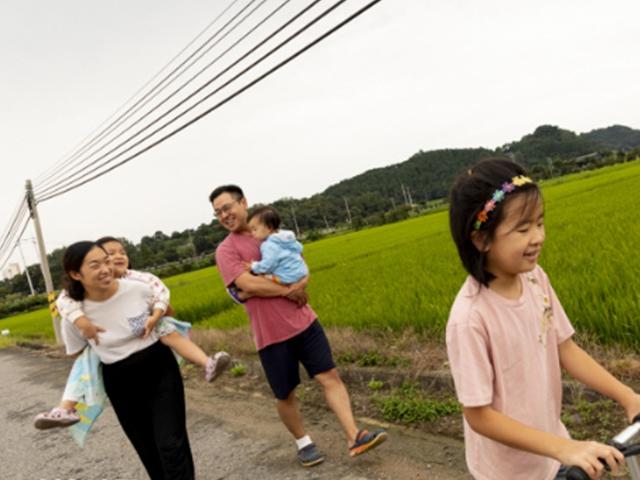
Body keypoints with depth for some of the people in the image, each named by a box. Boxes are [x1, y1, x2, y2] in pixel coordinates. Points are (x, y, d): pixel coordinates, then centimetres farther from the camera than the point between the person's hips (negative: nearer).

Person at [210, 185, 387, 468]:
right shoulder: (226, 250, -5)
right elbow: (248, 285, -19)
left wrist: (299, 285, -16)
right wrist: (288, 290, -13)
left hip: (304, 322, 3)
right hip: (271, 334, -3)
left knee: (329, 376, -3)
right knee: (285, 394, 9)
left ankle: (354, 438, -1)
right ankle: (303, 443, 30)